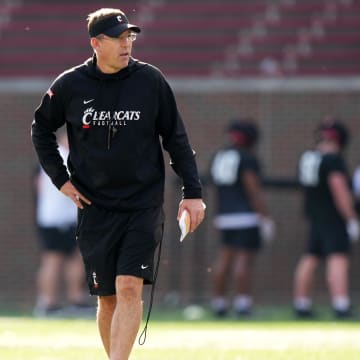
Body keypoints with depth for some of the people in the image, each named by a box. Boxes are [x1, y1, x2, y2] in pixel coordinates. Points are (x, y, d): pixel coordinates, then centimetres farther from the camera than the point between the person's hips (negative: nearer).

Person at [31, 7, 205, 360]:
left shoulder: (150, 80, -3)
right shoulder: (70, 86, -2)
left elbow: (176, 138, 5)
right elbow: (41, 129, 15)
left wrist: (192, 192, 1)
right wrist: (60, 178, 6)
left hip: (144, 207, -1)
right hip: (95, 208, 1)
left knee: (129, 288, -16)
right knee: (108, 299, 4)